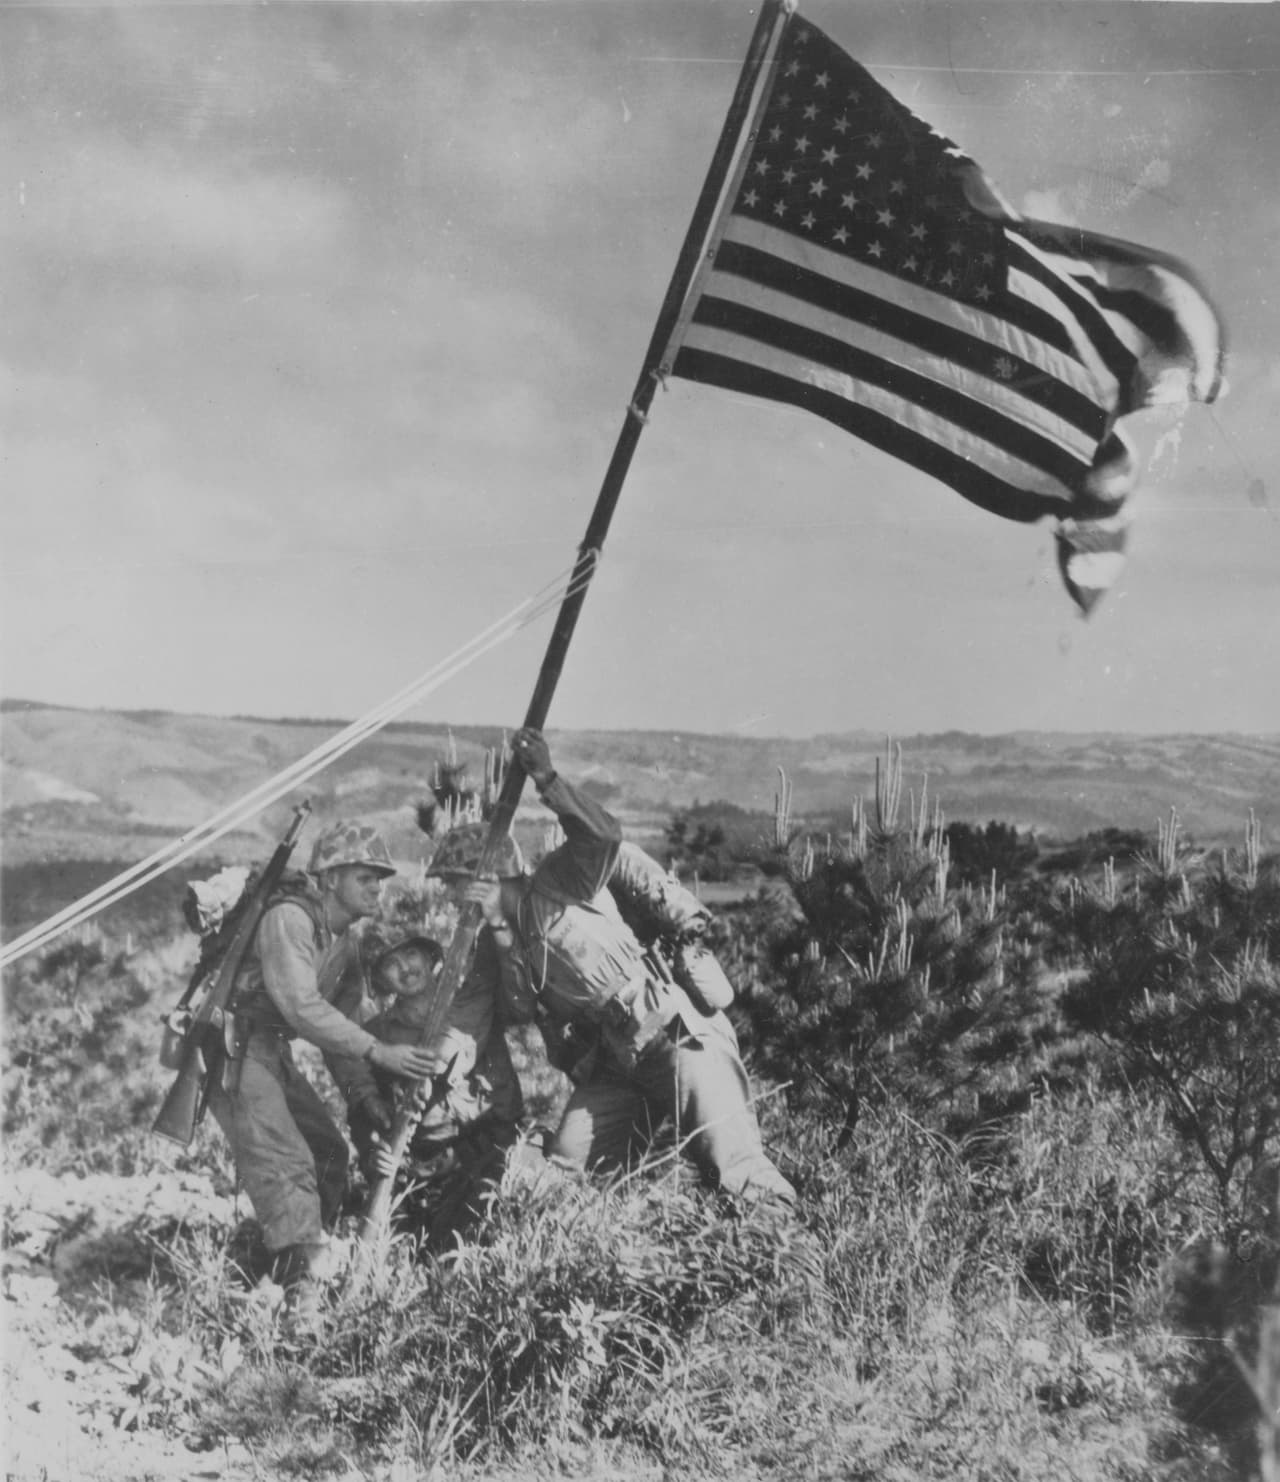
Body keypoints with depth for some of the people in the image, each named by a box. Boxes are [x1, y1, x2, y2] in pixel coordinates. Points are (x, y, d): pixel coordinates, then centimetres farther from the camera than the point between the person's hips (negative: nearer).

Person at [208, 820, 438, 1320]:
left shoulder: (343, 937, 11)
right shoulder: (288, 918, -20)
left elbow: (341, 1013, 18)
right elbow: (302, 1007, -27)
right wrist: (376, 1051, -27)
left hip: (272, 1051, 10)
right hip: (233, 1047, -10)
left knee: (327, 1153, 11)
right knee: (284, 1162, -18)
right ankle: (302, 1288, -20)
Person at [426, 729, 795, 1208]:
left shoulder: (558, 888, -7)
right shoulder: (496, 949, 13)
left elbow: (604, 837, -24)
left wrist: (548, 781, -33)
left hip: (680, 1034, -8)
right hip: (612, 1065, 8)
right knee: (565, 1163, 1)